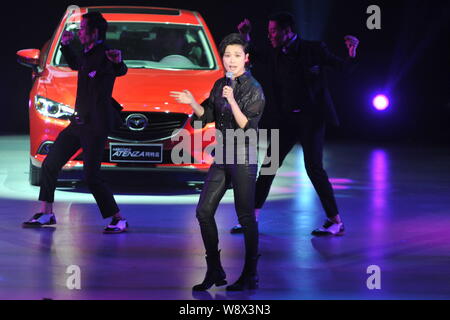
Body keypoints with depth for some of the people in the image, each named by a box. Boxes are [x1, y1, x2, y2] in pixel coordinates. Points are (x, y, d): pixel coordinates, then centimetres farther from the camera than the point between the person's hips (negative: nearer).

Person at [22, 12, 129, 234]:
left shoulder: (103, 55, -15)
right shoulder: (88, 55, 13)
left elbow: (120, 71, -35)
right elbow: (75, 65, 37)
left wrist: (118, 62, -58)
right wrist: (65, 45, 24)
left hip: (96, 126, -10)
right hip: (80, 122, 10)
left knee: (91, 177, -12)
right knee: (50, 164, 13)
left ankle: (119, 220, -2)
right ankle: (47, 214, 22)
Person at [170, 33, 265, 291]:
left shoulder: (254, 89, -11)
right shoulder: (221, 85, 11)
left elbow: (247, 126, -18)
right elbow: (208, 115, 18)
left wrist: (232, 101, -28)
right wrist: (192, 103, 1)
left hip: (244, 158, -7)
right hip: (222, 156, 8)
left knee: (246, 216, -2)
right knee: (204, 212, 4)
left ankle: (250, 276, 6)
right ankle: (214, 271, 13)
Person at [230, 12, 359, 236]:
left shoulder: (314, 50, -7)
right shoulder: (278, 56, 7)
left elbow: (344, 67, -1)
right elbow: (257, 58, 28)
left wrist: (351, 52, -21)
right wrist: (246, 39, 15)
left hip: (312, 117, -6)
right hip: (287, 118, 6)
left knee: (313, 167, -12)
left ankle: (336, 222, -4)